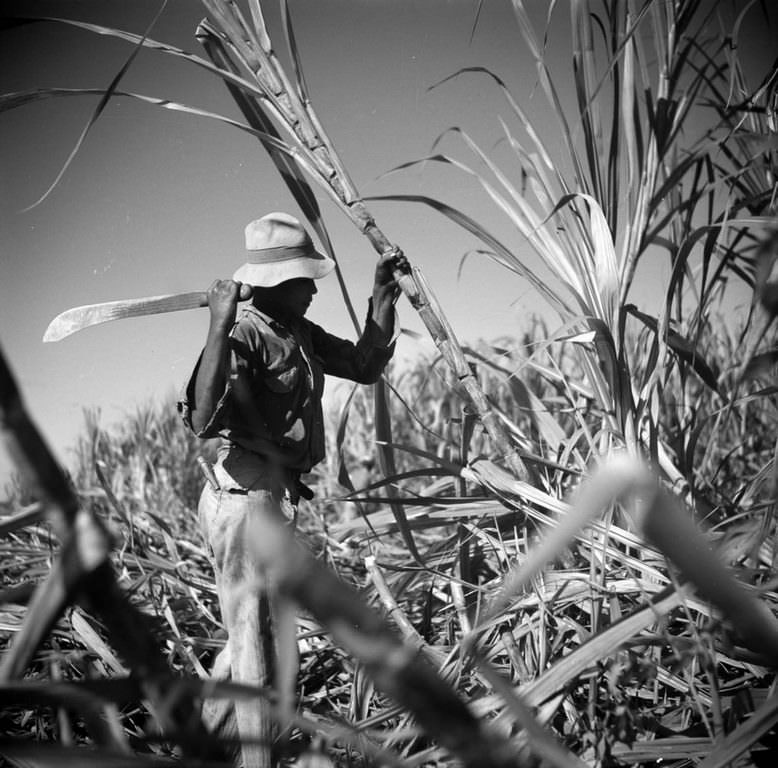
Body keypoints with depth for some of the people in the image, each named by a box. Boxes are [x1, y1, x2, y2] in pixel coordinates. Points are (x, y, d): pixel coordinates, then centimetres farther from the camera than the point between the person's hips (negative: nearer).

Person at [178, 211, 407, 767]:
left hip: (275, 496, 10)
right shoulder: (245, 337, -18)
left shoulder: (300, 334, 11)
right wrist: (219, 329, -38)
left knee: (252, 631, 22)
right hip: (245, 496, -10)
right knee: (254, 639, -2)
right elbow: (202, 420, -31)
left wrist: (384, 294, 11)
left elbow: (365, 366, 16)